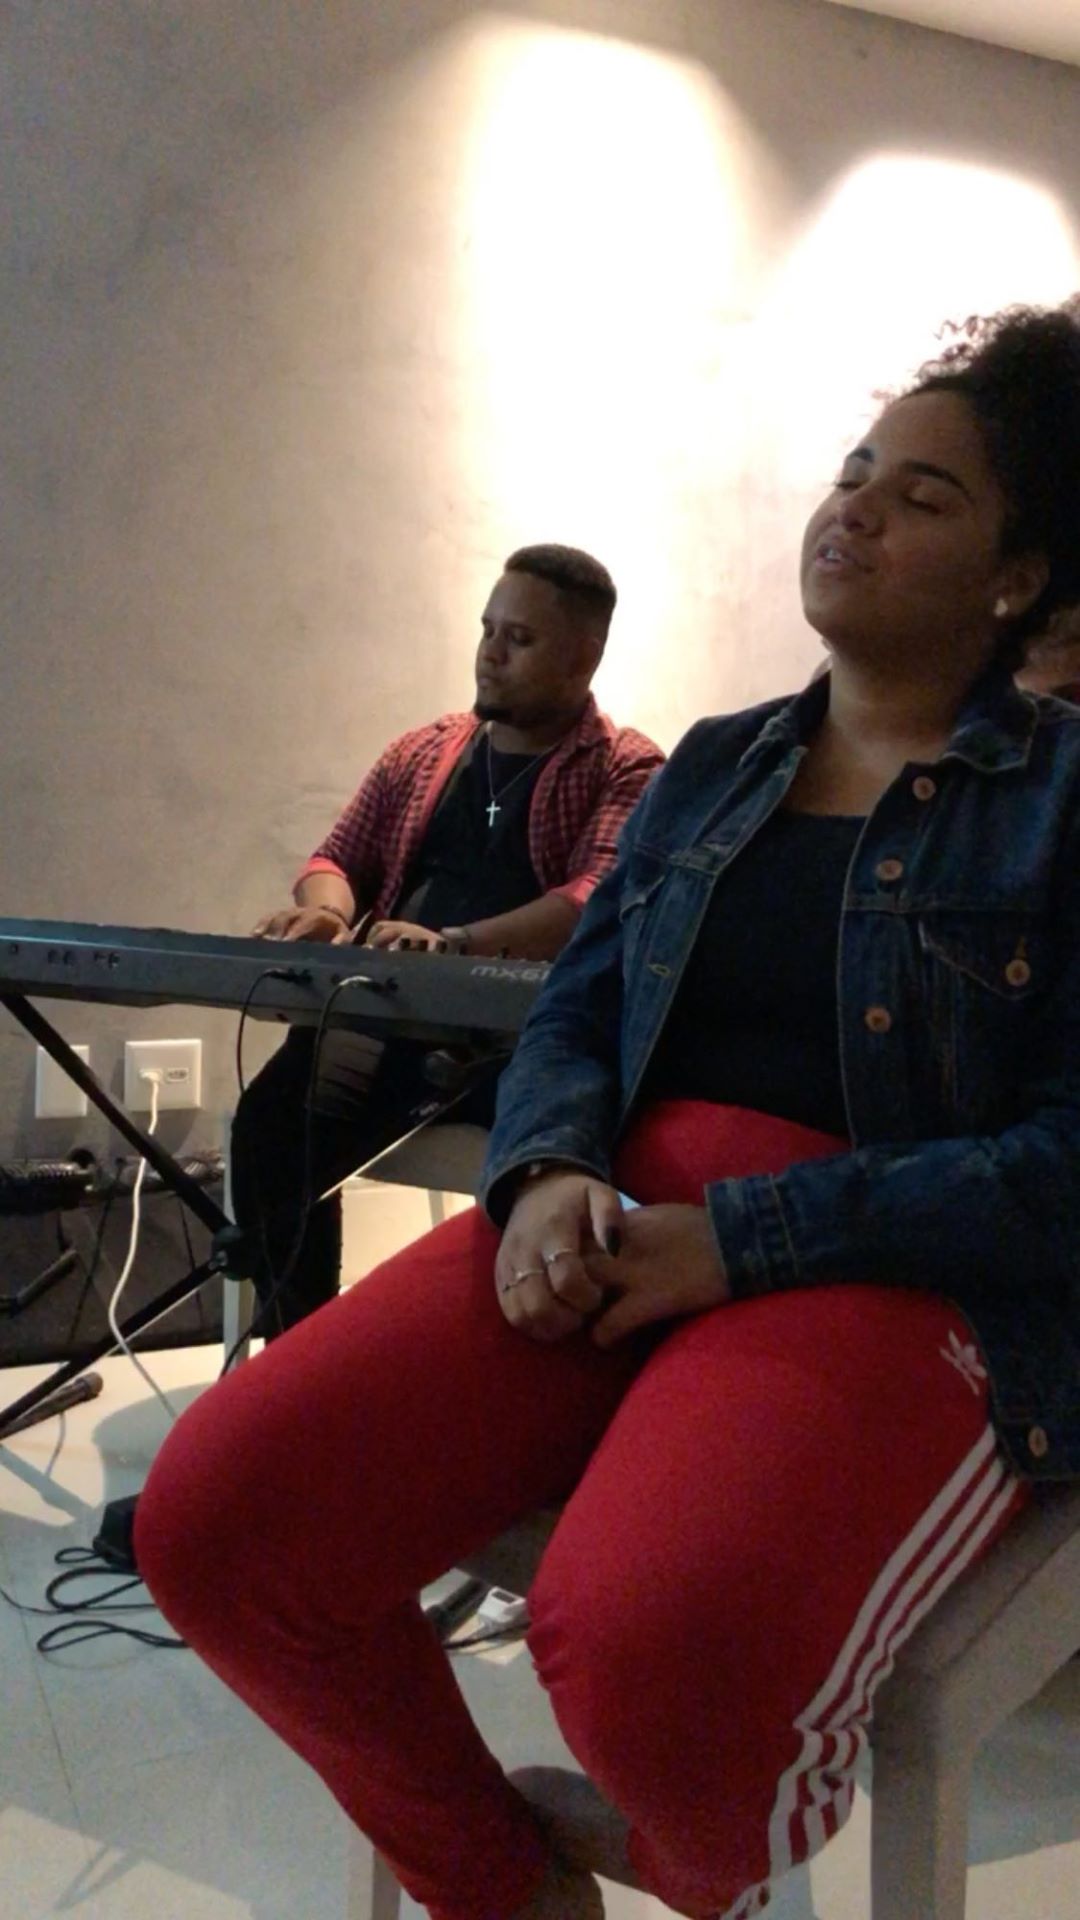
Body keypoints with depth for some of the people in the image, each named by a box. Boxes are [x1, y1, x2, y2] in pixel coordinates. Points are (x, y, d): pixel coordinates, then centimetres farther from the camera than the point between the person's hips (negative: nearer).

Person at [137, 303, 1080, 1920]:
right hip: (613, 1225, 5)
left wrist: (738, 1238, -17)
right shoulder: (712, 768, 19)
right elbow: (574, 1011, 13)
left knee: (651, 1655, -35)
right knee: (212, 1523, -17)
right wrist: (551, 1175, -11)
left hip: (902, 1276, -4)